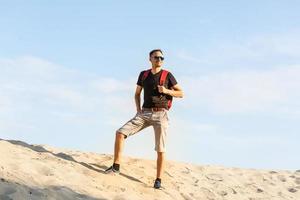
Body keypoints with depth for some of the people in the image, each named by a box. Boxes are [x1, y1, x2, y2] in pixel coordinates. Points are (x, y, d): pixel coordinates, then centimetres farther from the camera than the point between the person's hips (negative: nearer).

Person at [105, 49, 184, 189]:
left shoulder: (167, 75, 2)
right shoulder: (144, 75, 11)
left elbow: (181, 94, 3)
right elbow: (137, 94, 22)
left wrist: (166, 90, -14)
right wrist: (138, 109, 7)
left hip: (160, 114, -3)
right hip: (145, 113, 3)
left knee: (160, 149, -7)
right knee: (120, 133, -10)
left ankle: (158, 179, 2)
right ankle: (116, 166, -3)